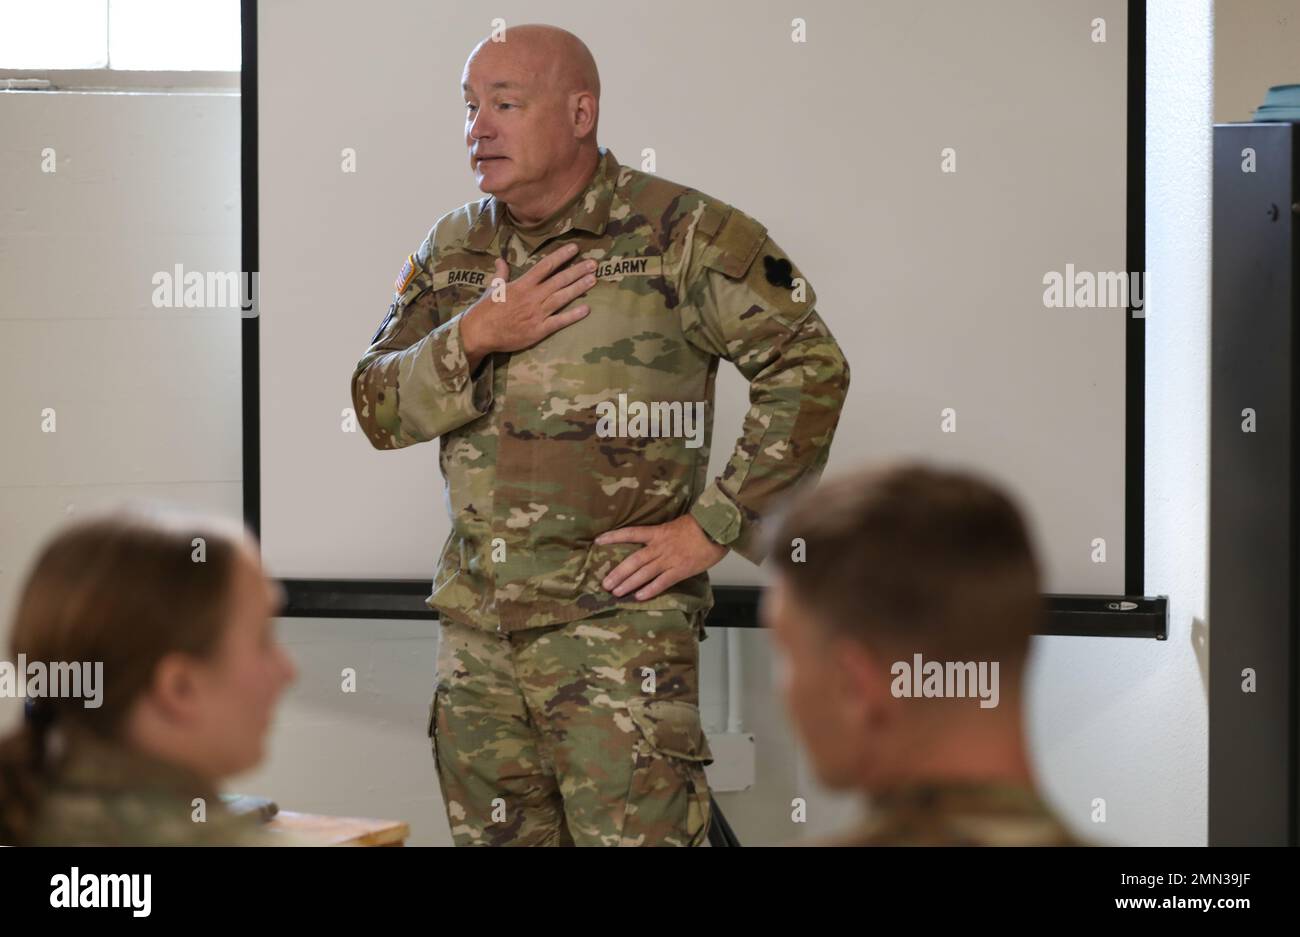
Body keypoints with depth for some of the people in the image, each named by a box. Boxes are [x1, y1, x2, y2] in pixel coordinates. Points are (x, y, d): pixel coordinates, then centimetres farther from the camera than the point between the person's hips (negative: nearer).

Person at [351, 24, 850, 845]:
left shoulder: (680, 235, -6)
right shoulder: (452, 252, 11)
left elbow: (810, 368, -8)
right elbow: (378, 409, 7)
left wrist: (715, 527, -10)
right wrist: (473, 337, -11)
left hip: (619, 618, -6)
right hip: (477, 624, 6)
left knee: (633, 831, -11)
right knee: (495, 834, 11)